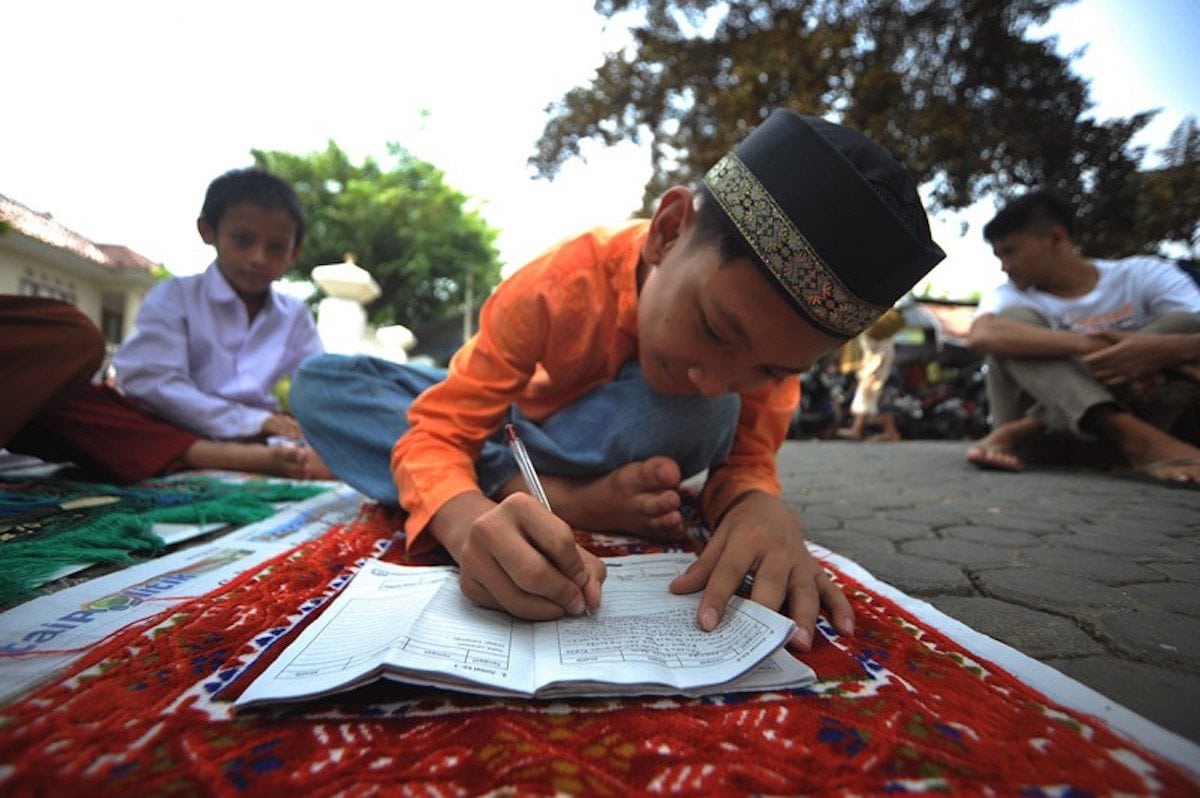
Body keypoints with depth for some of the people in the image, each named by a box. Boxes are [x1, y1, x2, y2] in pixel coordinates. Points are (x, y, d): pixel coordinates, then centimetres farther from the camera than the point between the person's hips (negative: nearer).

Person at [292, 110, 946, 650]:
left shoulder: (772, 326, -26)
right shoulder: (563, 284, -33)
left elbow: (747, 460, -22)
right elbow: (438, 431, -32)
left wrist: (758, 505, -48)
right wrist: (471, 521, -55)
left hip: (627, 455, 0)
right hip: (516, 420, 1)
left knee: (703, 418, -37)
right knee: (322, 385, -21)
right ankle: (566, 502, -30)